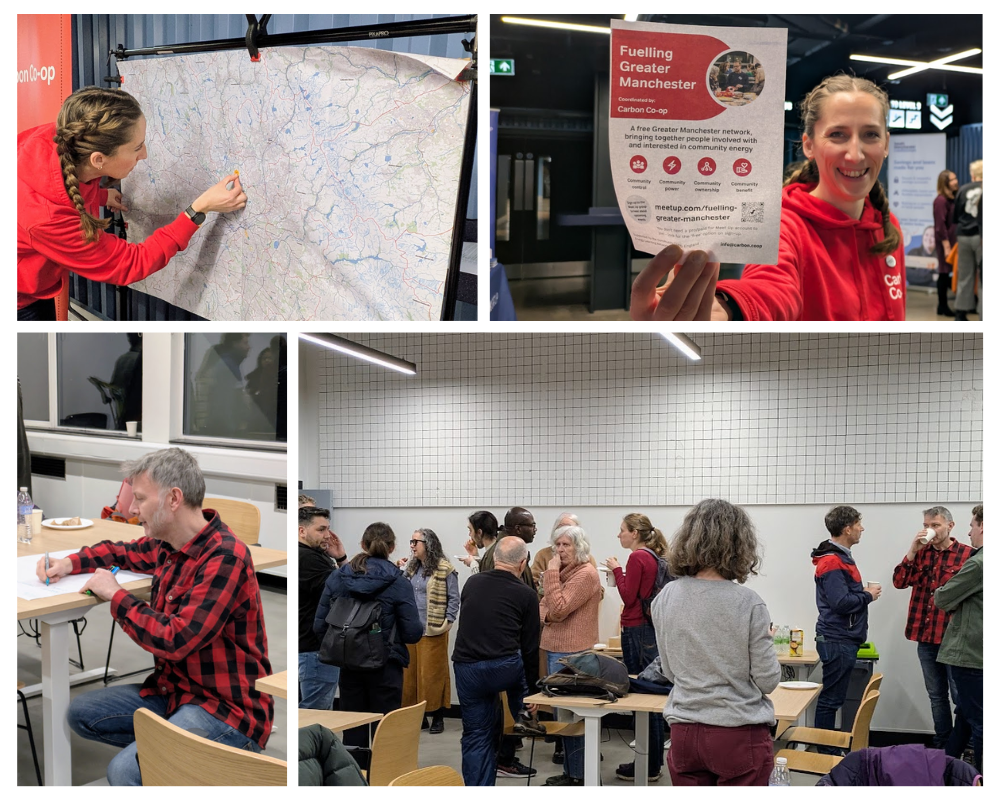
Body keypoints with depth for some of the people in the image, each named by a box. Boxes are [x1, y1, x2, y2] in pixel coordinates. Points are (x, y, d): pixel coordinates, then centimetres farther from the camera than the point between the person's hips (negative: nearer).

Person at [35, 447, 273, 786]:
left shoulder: (224, 558, -23)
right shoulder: (169, 546, 5)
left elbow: (175, 641, -27)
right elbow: (122, 551, 28)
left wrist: (115, 596, -14)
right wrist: (69, 563, 10)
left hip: (226, 709, -9)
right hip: (174, 688, 10)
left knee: (125, 771, -27)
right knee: (81, 713, 9)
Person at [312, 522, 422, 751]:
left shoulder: (337, 577, -1)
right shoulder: (398, 583, -10)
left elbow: (319, 625, -2)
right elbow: (413, 633, -12)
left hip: (349, 665, 3)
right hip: (385, 667, -3)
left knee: (353, 732, 12)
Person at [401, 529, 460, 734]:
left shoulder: (445, 570, -7)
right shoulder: (411, 568, 13)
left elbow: (454, 598, -5)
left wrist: (447, 623, -9)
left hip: (433, 632, -6)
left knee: (433, 674, -2)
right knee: (411, 673, 7)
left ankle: (437, 716, 7)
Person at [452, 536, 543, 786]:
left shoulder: (471, 583, 10)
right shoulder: (526, 594, 0)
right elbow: (530, 646, 4)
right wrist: (532, 689, 14)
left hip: (466, 670, 3)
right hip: (504, 670, -2)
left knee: (476, 737, 12)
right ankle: (522, 715, 29)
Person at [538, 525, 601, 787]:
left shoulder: (585, 574, -15)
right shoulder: (563, 571, 14)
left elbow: (559, 609, -22)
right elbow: (545, 605, 20)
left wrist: (551, 574, -18)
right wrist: (545, 614, -1)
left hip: (572, 652, -10)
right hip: (555, 648, 10)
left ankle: (576, 775, 3)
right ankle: (570, 770, 23)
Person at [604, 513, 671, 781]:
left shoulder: (637, 557, -14)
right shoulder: (655, 557, 11)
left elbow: (629, 598, -15)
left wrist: (617, 570, -6)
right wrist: (620, 574, 10)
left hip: (637, 631, -9)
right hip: (653, 628, 9)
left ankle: (647, 766, 2)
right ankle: (654, 761, 24)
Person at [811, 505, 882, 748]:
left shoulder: (841, 557, 15)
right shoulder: (832, 562, -17)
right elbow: (841, 603, -24)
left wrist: (863, 593, 5)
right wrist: (868, 595, -10)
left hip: (843, 639, 10)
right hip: (837, 640, -10)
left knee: (832, 698, 14)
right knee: (830, 699, -4)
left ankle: (828, 751, 21)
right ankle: (826, 753, 1)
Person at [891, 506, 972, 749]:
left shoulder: (967, 555, -7)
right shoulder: (921, 553, 9)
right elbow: (899, 582, 0)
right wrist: (913, 550, -9)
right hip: (925, 637, 5)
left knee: (961, 697, 0)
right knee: (937, 696, 14)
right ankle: (942, 746, 23)